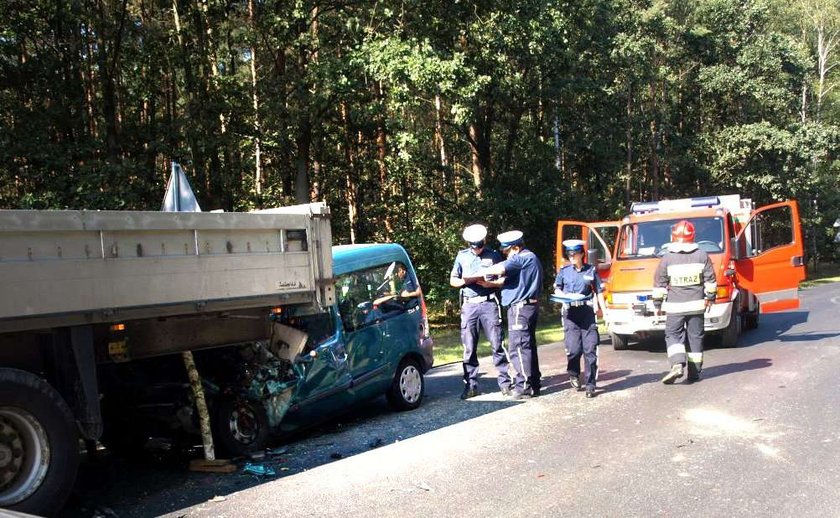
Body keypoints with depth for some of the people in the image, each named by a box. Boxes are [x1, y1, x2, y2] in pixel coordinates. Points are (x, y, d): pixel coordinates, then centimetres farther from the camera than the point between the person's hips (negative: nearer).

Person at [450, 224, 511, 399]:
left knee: (497, 345, -2)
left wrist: (489, 283, -11)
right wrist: (466, 281, -7)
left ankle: (504, 382, 5)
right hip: (468, 305, 2)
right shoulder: (462, 256, 12)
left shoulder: (494, 255, 7)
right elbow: (452, 280, 13)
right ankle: (471, 385, 7)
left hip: (489, 304, -2)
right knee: (469, 348, 2)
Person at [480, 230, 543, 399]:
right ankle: (533, 385, 20)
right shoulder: (530, 258, 20)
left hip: (520, 307, -11)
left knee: (519, 347, -7)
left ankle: (524, 387, -6)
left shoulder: (522, 258, -14)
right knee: (528, 346, 14)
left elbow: (500, 269, -26)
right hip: (530, 306, 11)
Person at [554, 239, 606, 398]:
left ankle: (590, 385, 1)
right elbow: (557, 289, 18)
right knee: (573, 348, -7)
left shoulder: (591, 270, 6)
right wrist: (564, 295, -4)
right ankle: (573, 374, 22)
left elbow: (599, 292, 10)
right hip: (570, 312, 0)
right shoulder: (564, 271, 8)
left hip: (587, 311, 0)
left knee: (590, 349, -5)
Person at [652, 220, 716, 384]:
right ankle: (694, 372, 14)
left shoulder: (667, 258, -4)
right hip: (697, 304, 2)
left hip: (675, 306, -2)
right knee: (695, 337, 10)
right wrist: (710, 297, 16)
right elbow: (710, 280, 3)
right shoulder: (702, 255, 1)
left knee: (673, 335, 5)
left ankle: (677, 364, -16)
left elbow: (659, 283, -1)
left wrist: (657, 303, 8)